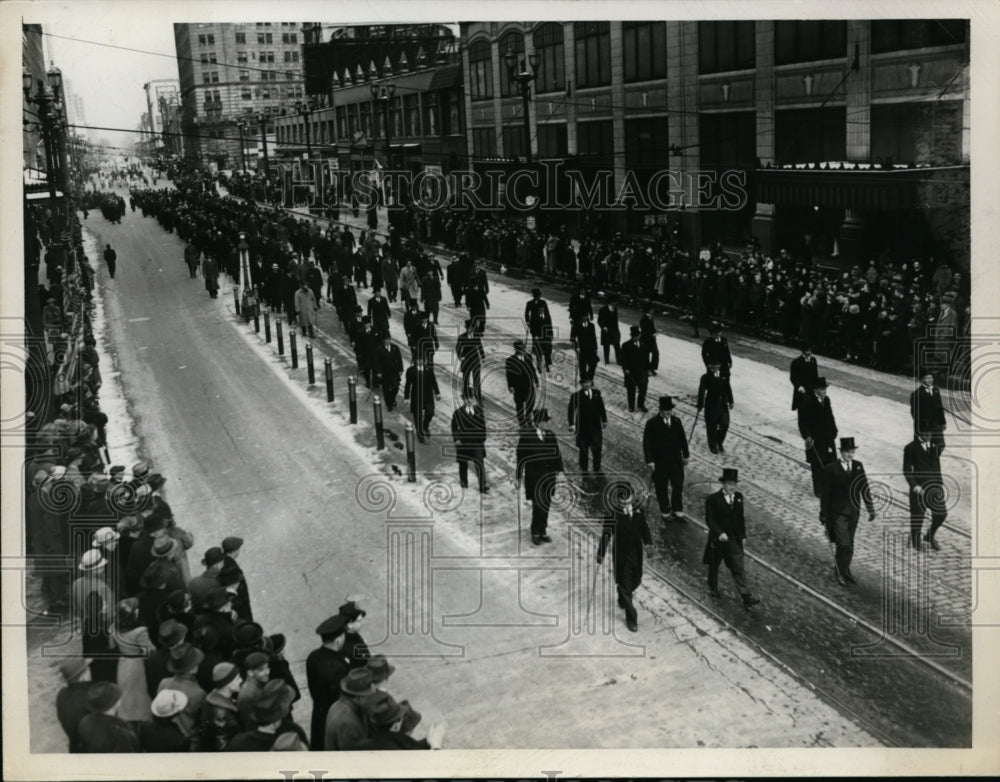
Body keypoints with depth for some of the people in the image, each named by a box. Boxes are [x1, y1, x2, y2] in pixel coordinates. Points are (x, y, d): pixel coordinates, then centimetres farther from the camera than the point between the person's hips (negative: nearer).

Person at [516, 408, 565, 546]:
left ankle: (543, 531, 25)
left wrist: (559, 471, 3)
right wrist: (518, 477, -5)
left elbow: (557, 454, 9)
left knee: (546, 505, 11)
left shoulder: (550, 435, 4)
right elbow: (521, 457, -6)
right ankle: (535, 533, 13)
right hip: (533, 476, -4)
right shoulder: (526, 435, -8)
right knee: (538, 505, -4)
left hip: (549, 475, 4)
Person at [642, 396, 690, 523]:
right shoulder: (652, 424, -11)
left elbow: (682, 438, 11)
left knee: (678, 486, 5)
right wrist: (649, 460, -17)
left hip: (676, 460, 3)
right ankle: (664, 512, 21)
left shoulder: (676, 421, 2)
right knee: (662, 488, 7)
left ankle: (677, 510, 21)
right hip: (660, 462, -3)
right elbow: (647, 443, -11)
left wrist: (685, 455, 11)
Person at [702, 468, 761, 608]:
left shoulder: (738, 497, 1)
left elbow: (740, 517, 9)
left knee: (738, 568, -2)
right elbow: (709, 519, -16)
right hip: (718, 539, -3)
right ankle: (713, 588, 40)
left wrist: (742, 534, 7)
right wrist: (719, 533, -28)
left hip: (734, 539, 3)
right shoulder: (712, 499, -14)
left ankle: (747, 597, -6)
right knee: (714, 565, 16)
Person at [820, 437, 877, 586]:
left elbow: (864, 489, 7)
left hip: (853, 512, 5)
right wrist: (823, 514, -5)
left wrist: (871, 509, 7)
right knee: (843, 544, -8)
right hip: (838, 513, -5)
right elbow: (825, 493, -8)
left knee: (849, 545, 14)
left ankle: (845, 570, 30)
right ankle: (839, 572, 11)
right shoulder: (831, 469, -13)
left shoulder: (858, 466, 1)